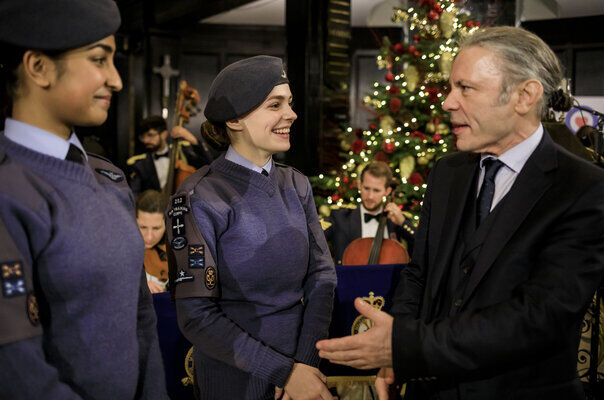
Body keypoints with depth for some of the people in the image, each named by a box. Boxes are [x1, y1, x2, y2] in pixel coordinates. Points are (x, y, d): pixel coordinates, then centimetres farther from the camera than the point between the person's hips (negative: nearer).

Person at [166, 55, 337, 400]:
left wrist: (305, 362, -12)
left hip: (302, 359, 5)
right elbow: (197, 316, -17)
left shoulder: (297, 185, 2)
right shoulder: (199, 198, -16)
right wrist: (284, 372, -18)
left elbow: (322, 275, 0)